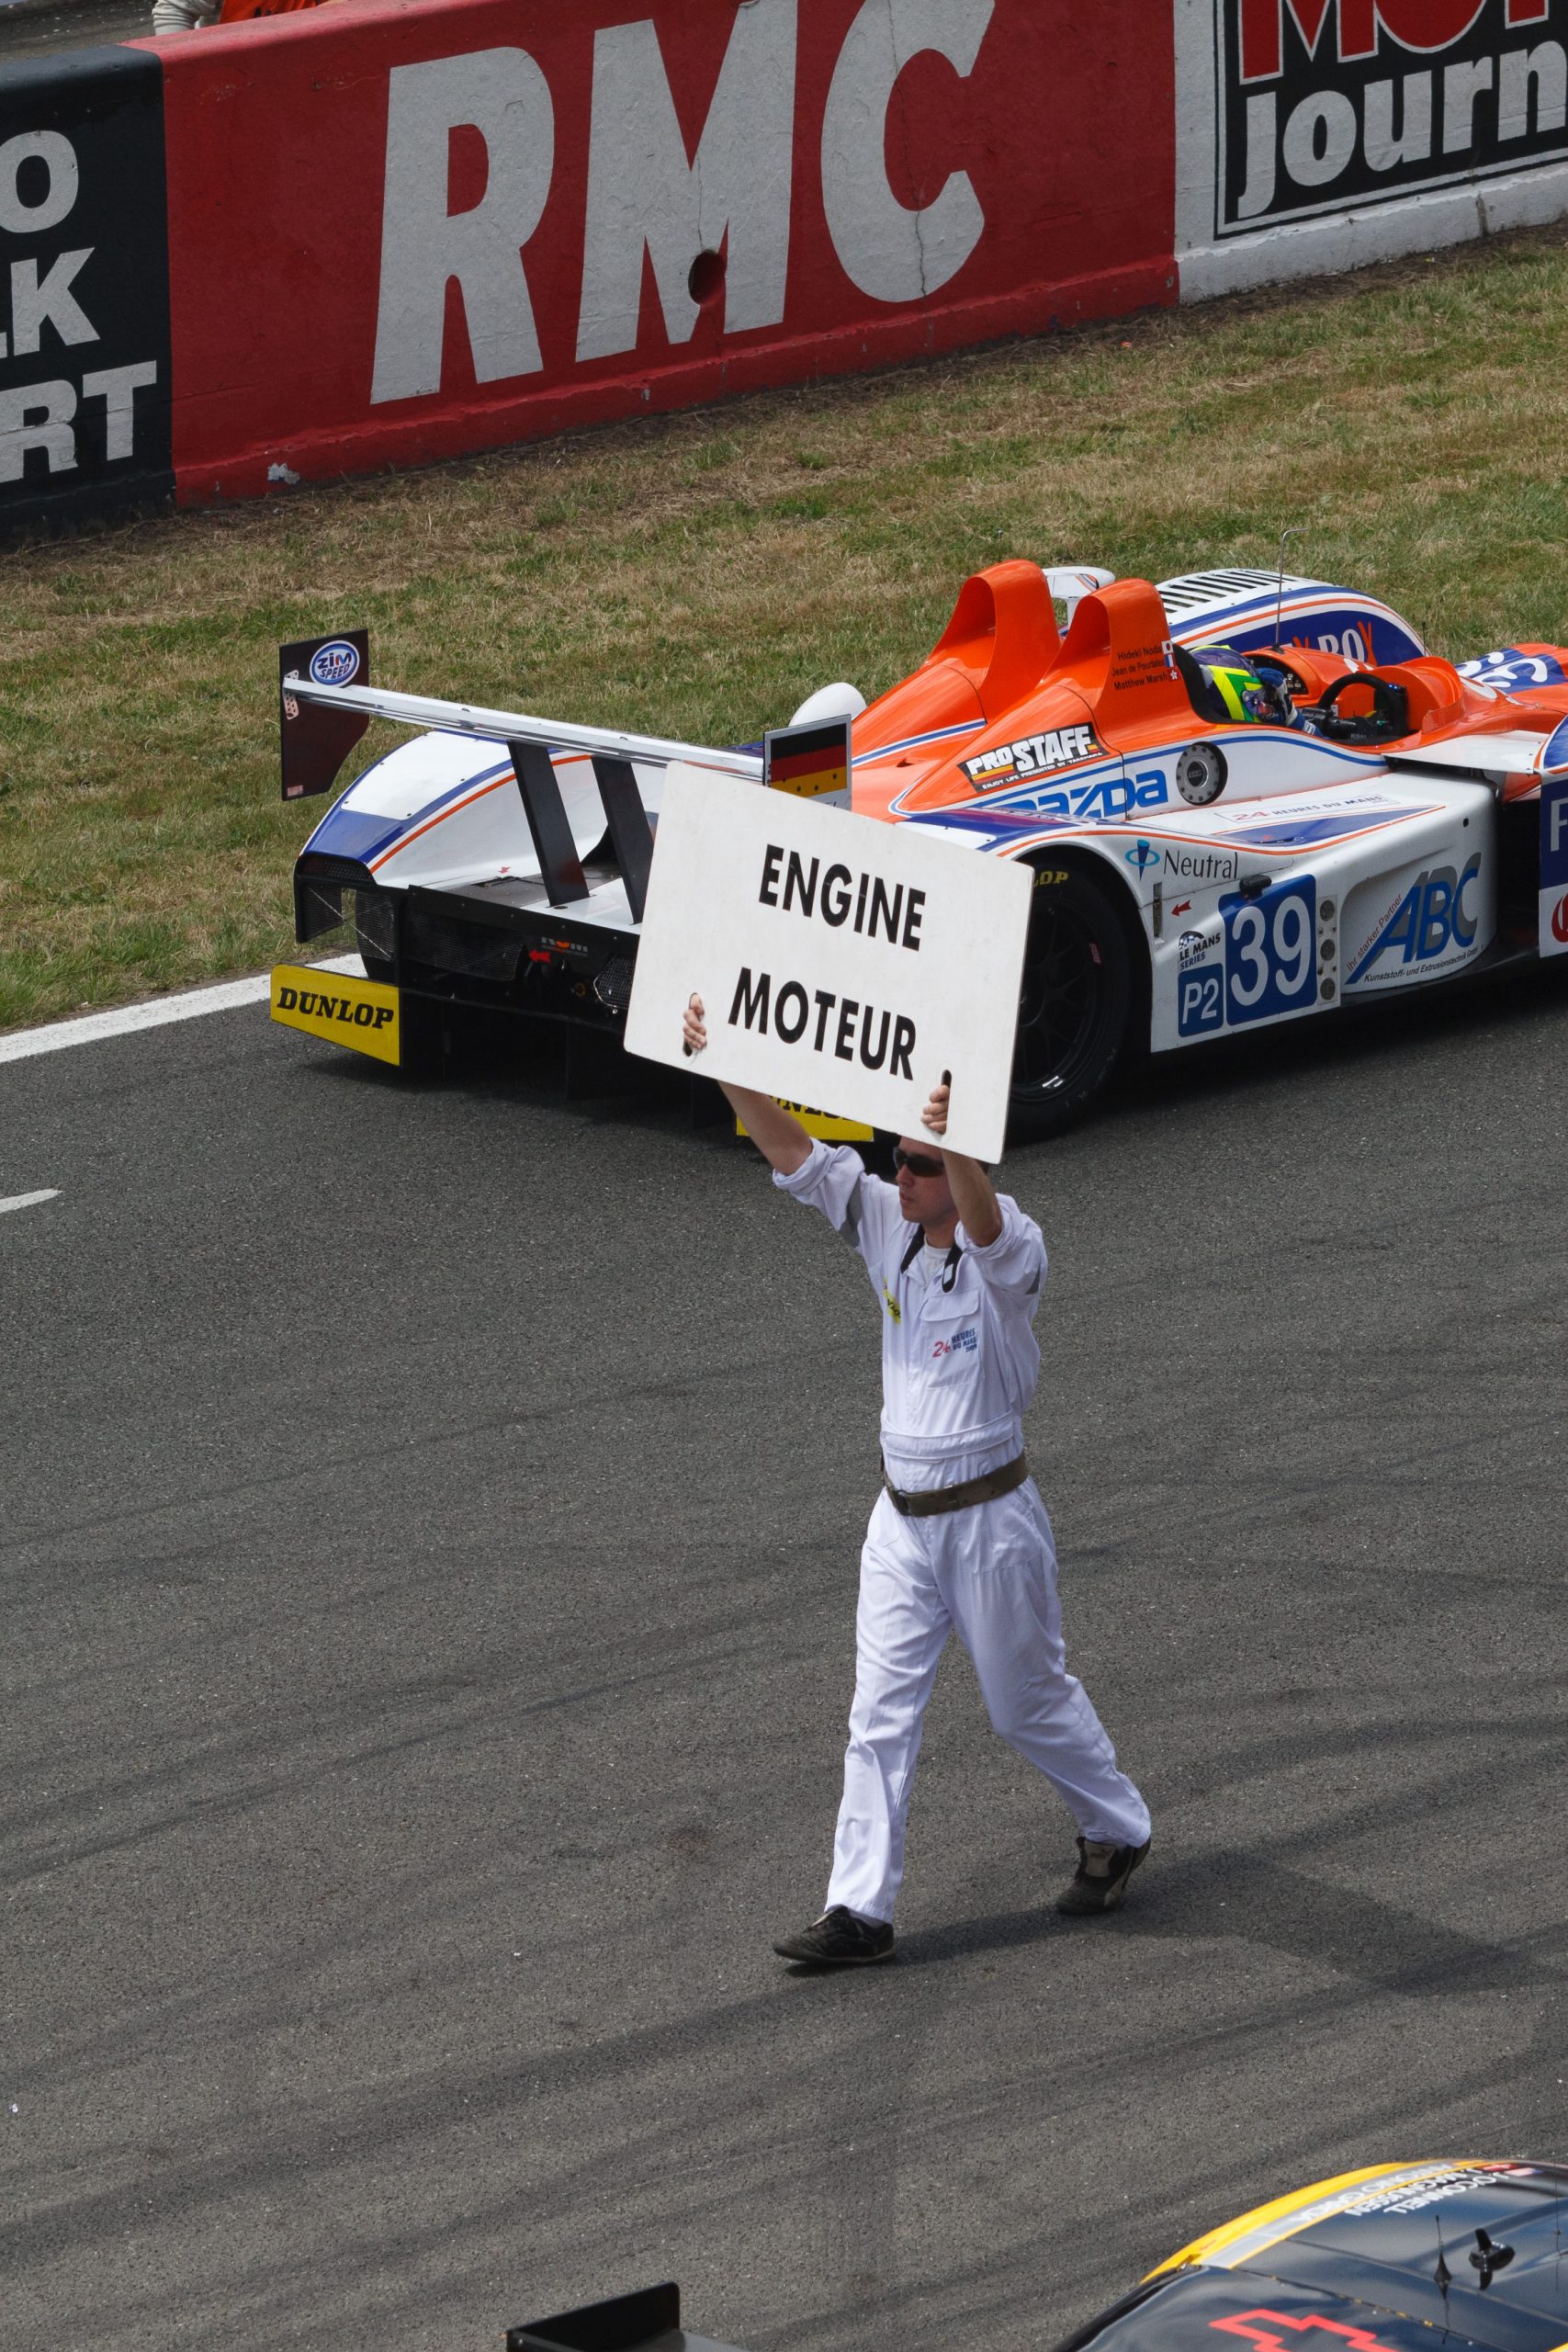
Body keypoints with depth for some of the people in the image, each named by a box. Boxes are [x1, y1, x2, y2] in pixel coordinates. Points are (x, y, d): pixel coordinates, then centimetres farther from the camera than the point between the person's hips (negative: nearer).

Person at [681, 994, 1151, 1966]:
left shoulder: (1008, 1249, -20)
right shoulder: (887, 1224, 0)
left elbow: (984, 1219, -44)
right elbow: (793, 1153, -4)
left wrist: (955, 1139, -64)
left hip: (991, 1518, -6)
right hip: (902, 1514, 6)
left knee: (1030, 1702, 10)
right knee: (881, 1716, 2)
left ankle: (1119, 1832, 35)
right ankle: (862, 1909, 3)